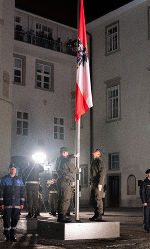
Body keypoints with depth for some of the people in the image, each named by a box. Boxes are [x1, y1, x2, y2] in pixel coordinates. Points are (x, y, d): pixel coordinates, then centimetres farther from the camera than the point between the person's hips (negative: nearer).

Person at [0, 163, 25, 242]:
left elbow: (22, 192, 12)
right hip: (7, 204, -3)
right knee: (7, 219, -2)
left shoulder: (19, 180, 12)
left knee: (15, 219, 4)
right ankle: (7, 235, 10)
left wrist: (22, 203, 6)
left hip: (17, 204, 3)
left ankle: (12, 235, 14)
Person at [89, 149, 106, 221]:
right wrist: (91, 183, 20)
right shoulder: (93, 162, 20)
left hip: (98, 183, -9)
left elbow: (102, 173, -17)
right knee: (93, 199, 10)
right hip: (93, 184, 10)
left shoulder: (99, 161, -9)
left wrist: (100, 183, -22)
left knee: (98, 199, -9)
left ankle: (99, 215, -5)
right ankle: (96, 215, 17)